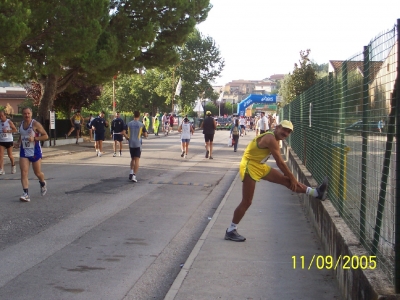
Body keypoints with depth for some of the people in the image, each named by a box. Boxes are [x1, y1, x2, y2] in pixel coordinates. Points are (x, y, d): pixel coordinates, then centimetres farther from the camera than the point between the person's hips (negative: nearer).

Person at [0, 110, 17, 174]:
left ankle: (13, 165, 34)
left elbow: (15, 130, -9)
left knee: (10, 155, 7)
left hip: (9, 141, -3)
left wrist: (7, 131, -20)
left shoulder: (9, 122, -8)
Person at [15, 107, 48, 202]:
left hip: (35, 151, -4)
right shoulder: (21, 124, 7)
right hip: (24, 152, 4)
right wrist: (18, 142, 6)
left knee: (37, 173, 8)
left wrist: (34, 138, -23)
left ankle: (43, 183, 42)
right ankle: (26, 194, -13)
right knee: (24, 172, -10)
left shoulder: (35, 124, -11)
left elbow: (45, 136, -11)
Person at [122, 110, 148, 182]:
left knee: (132, 159, 21)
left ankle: (131, 172, 11)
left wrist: (128, 138, 11)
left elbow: (123, 132, -4)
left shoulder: (129, 124, 1)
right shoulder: (141, 125, -5)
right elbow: (145, 135, -2)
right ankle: (134, 176, -10)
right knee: (137, 160, -2)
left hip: (131, 144, 3)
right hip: (138, 144, -3)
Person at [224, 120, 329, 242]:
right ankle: (230, 231, 1)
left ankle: (316, 193, 10)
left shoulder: (275, 140, 10)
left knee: (286, 180, 6)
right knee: (246, 202, -7)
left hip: (261, 167, 9)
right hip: (250, 167, -9)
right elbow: (281, 162, -19)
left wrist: (290, 177, 15)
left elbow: (279, 162, 16)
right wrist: (292, 177, -11)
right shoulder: (271, 139, -21)